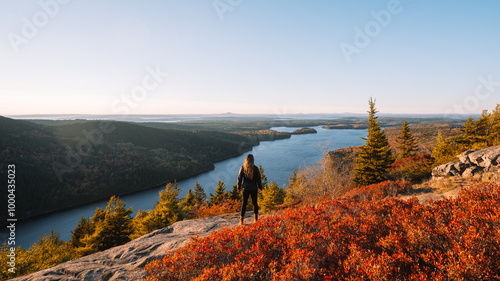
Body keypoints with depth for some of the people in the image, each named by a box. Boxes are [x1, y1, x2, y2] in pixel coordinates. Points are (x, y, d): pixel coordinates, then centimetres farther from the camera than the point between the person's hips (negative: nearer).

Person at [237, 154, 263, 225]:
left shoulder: (243, 168, -8)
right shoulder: (255, 168, -11)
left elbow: (239, 178, -1)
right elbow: (258, 179, -4)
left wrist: (239, 187, 12)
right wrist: (260, 188, 9)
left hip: (245, 188, 1)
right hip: (254, 188, 0)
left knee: (244, 203, 8)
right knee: (255, 203, 13)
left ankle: (241, 219, 8)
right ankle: (256, 218, 15)